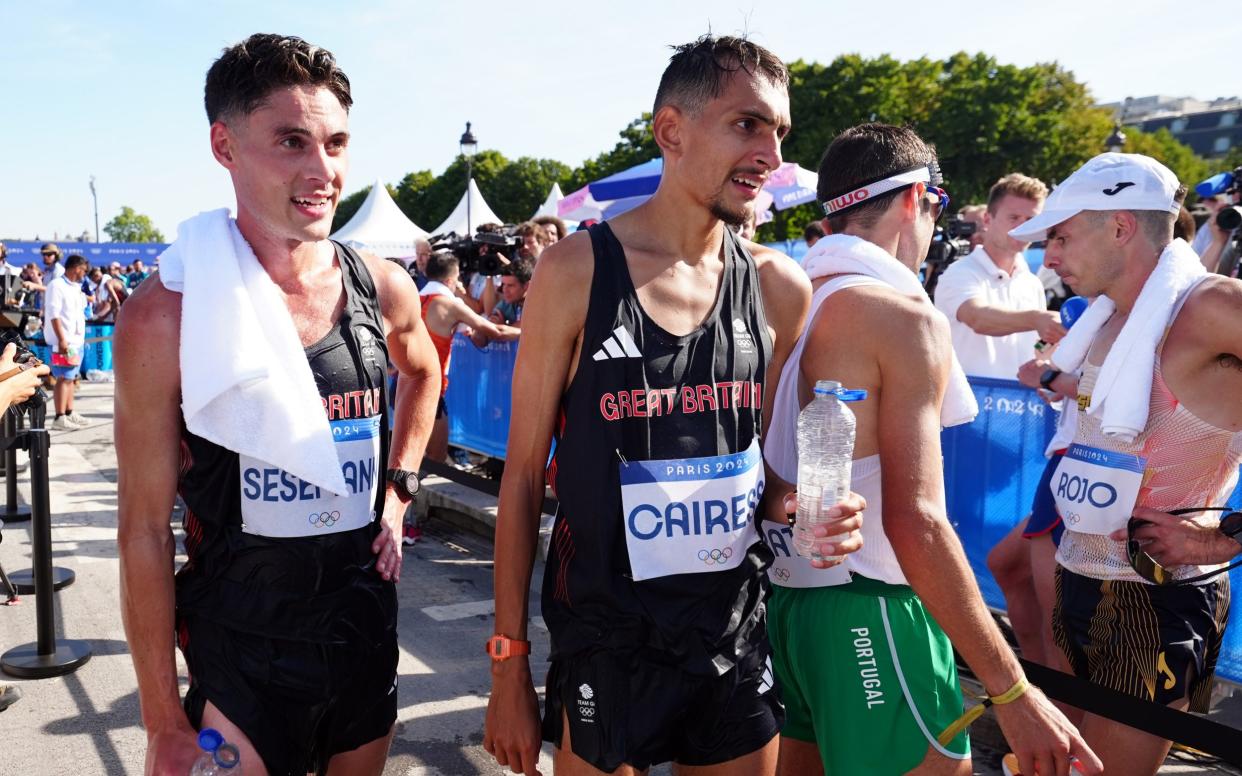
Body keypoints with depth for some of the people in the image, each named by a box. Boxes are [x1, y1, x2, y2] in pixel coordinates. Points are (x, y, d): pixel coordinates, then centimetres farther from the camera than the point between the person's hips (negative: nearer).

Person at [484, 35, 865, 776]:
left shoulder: (781, 287, -1)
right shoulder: (577, 270, -11)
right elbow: (524, 471, -7)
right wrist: (509, 662, -6)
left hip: (739, 635, 4)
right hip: (606, 640, -3)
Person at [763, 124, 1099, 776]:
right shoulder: (905, 316, -14)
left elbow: (768, 470, 8)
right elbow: (915, 519, -21)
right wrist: (1014, 694, -18)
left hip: (785, 594, 8)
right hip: (867, 613, -7)